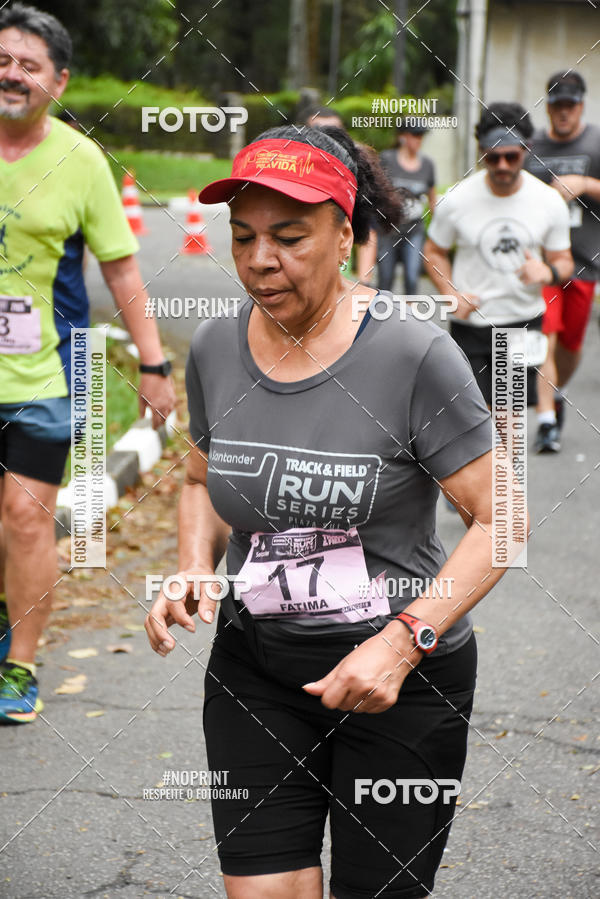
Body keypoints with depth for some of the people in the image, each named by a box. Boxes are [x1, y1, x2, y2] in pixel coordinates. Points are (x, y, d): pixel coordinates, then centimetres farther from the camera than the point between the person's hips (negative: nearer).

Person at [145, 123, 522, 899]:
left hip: (404, 677, -3)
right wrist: (193, 573, -2)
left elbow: (497, 521, -13)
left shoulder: (414, 357, -16)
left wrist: (403, 641, -24)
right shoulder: (214, 350, 0)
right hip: (254, 668, 4)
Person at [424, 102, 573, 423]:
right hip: (470, 323, -1)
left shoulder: (549, 201, -3)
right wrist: (452, 295, -10)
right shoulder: (456, 200, -7)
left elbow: (563, 261, 6)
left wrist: (548, 272, -18)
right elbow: (433, 252, 7)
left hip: (524, 322, 1)